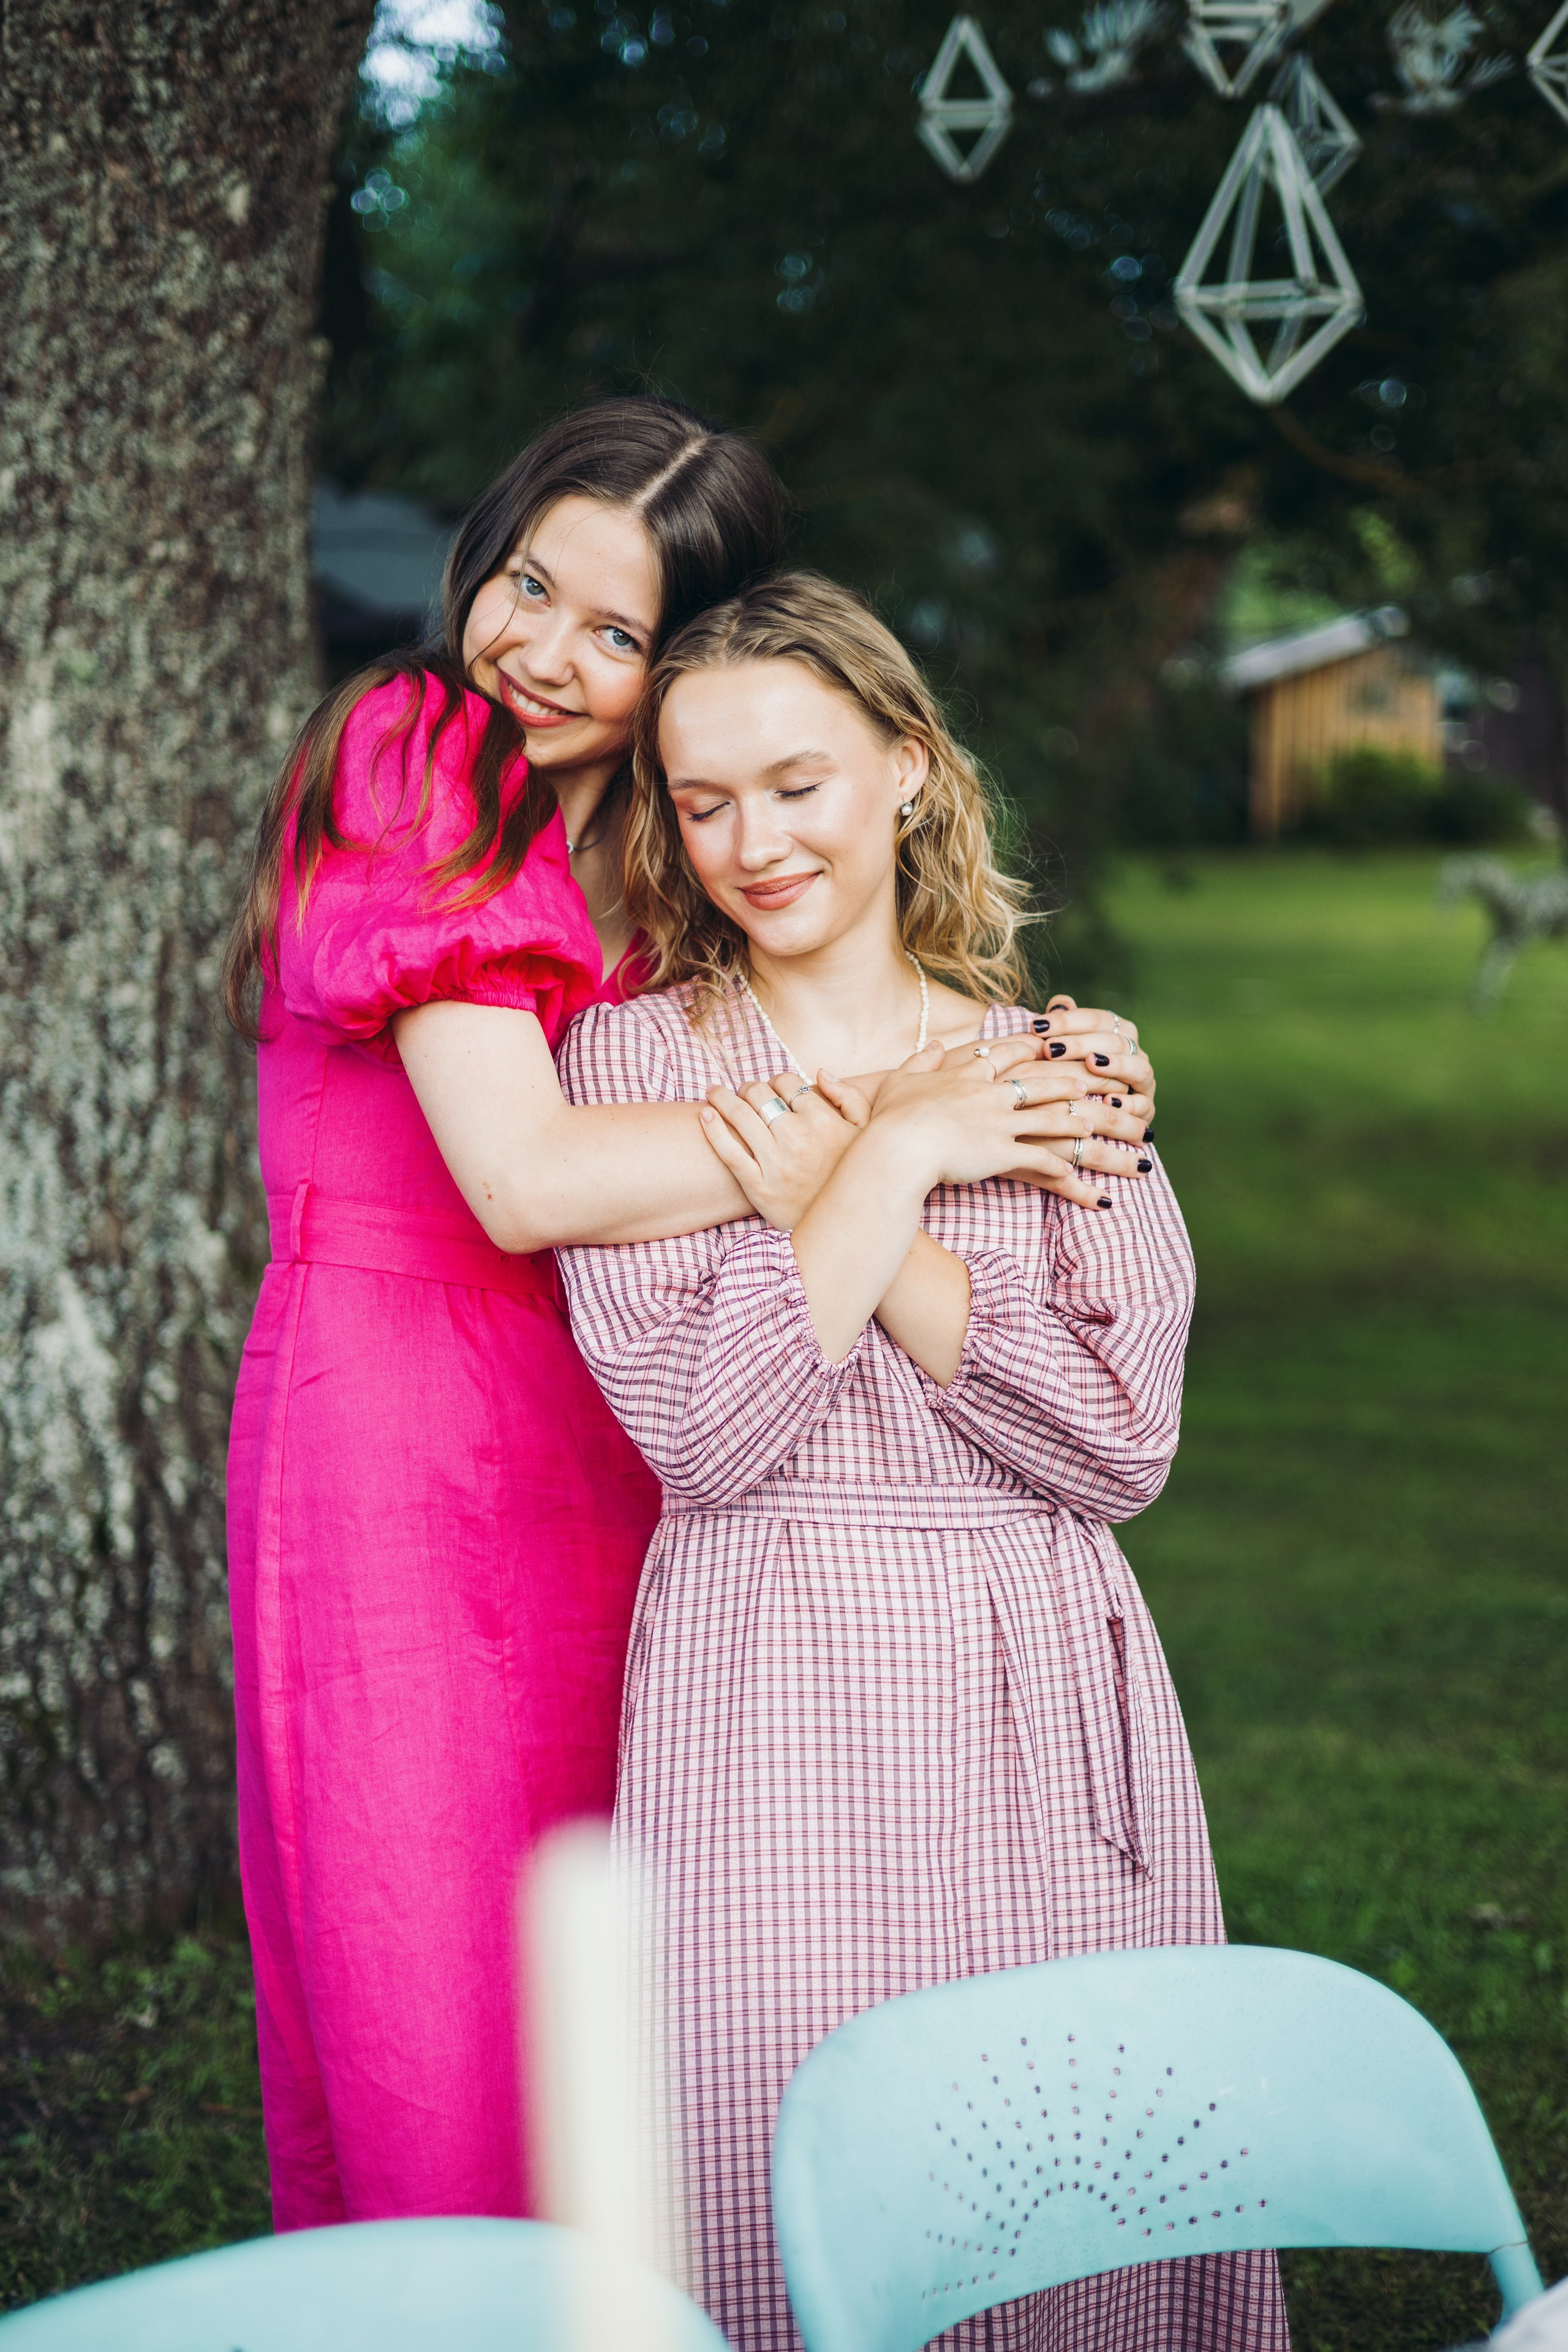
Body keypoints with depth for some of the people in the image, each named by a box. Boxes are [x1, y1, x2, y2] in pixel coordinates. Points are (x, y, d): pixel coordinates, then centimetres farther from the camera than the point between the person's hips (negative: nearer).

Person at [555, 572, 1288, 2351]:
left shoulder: (1060, 1073, 9)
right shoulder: (632, 1059, 2)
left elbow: (1122, 1444, -2)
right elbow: (700, 1431, -9)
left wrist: (845, 1217, -9)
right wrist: (898, 1158, -10)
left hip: (1046, 1694, 2)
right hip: (774, 1705, -2)